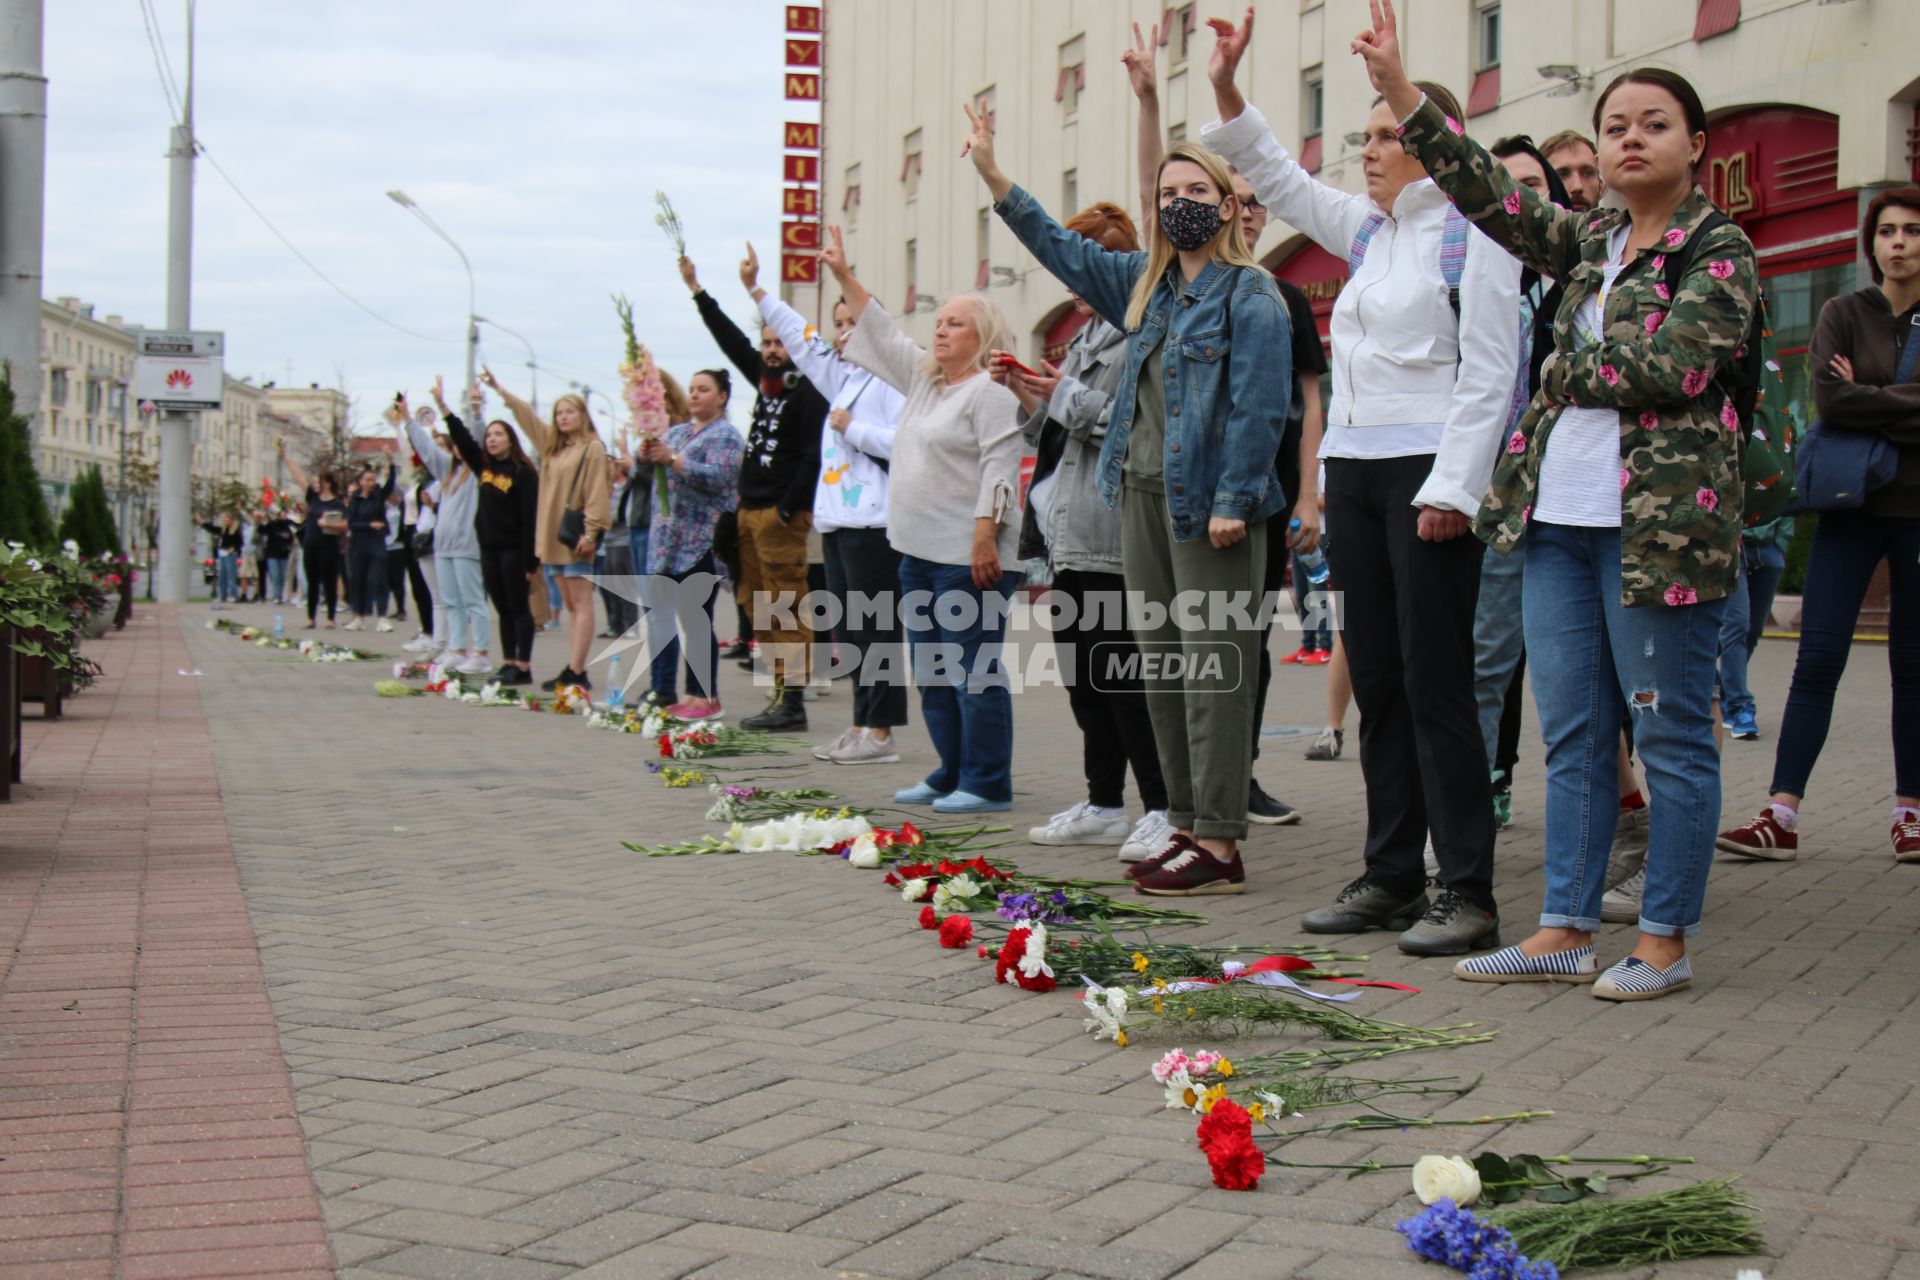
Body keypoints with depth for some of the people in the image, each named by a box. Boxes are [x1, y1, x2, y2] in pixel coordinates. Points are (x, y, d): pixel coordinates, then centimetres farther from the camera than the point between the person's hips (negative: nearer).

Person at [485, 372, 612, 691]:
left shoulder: (593, 448, -6)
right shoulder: (553, 446, 17)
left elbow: (597, 493, -12)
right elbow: (526, 414, 26)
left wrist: (591, 531, -19)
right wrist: (498, 388, 31)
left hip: (577, 534, -8)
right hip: (554, 533, 8)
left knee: (581, 604, -9)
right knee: (570, 605, 7)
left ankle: (576, 672, -15)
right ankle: (573, 671, 8)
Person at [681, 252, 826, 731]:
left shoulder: (808, 395, -8)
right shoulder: (765, 383, 15)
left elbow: (814, 458, -15)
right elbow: (731, 340, 24)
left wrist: (788, 509, -18)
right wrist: (696, 288, 28)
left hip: (781, 515, -9)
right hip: (750, 511, 9)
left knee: (785, 611, -9)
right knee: (760, 612, 8)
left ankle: (793, 701, -9)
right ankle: (779, 696, 12)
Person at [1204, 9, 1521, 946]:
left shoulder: (1471, 234, -7)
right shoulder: (1368, 229, 15)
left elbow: (1488, 373, -12)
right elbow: (1281, 183, 27)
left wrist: (1452, 487, -18)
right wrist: (1226, 91, 16)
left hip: (1428, 471, -8)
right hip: (1353, 466, 8)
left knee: (1435, 684, -8)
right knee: (1375, 681, 10)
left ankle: (1468, 895, -3)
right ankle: (1391, 878, 17)